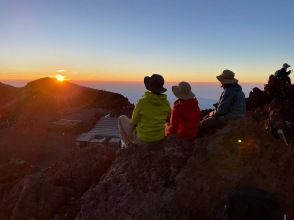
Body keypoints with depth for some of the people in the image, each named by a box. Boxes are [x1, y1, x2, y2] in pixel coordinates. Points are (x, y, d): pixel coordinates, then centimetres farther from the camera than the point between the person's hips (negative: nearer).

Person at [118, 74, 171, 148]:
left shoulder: (142, 102, -25)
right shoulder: (166, 103, -10)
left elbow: (134, 122, -11)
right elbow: (168, 119, 7)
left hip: (143, 138, -4)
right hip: (159, 137, 4)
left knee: (122, 118, 20)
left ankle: (127, 143, 37)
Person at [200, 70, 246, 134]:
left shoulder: (228, 92, -22)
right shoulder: (238, 90, 10)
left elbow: (221, 110, -23)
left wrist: (212, 113, -2)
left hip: (229, 119, -11)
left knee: (202, 124, -10)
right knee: (206, 118, 19)